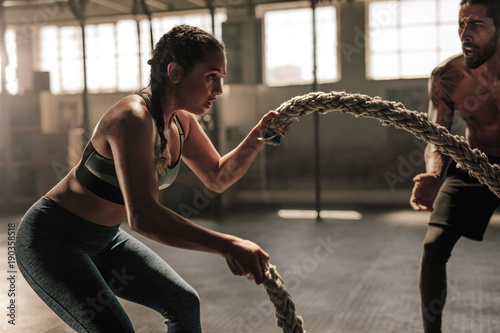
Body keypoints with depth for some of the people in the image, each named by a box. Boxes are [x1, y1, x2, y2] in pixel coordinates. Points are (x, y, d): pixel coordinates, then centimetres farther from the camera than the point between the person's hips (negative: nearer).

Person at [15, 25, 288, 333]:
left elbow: (218, 178, 6)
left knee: (185, 304, 9)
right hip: (52, 238, -9)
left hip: (104, 239, 9)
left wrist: (257, 138, -10)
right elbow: (143, 216, -41)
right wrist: (226, 245, -44)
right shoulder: (133, 119, -31)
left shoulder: (181, 120, -3)